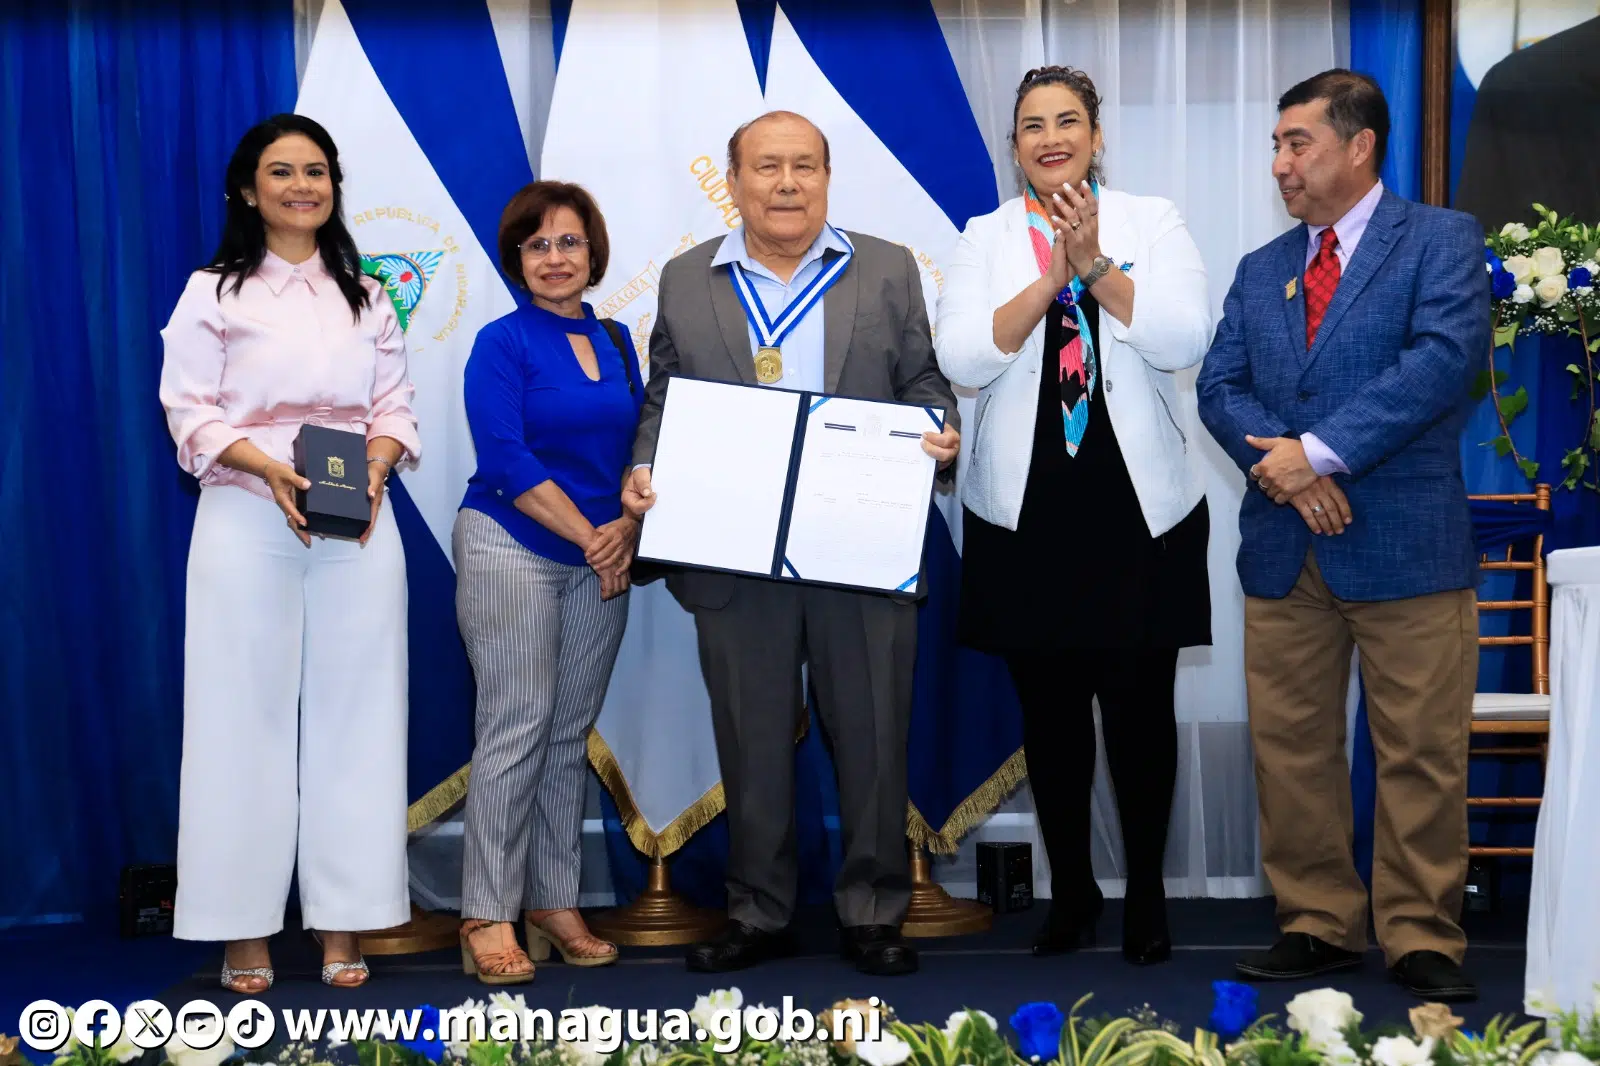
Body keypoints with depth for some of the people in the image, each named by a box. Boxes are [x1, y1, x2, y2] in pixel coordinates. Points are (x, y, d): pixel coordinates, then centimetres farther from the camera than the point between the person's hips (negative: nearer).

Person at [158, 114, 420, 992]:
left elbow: (395, 404, 11)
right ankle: (244, 928, 5)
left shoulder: (366, 297, 16)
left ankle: (343, 921, 9)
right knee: (248, 711, -2)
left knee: (353, 711, 2)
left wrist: (374, 467, -9)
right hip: (248, 522, -3)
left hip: (359, 526, 3)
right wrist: (269, 469, -19)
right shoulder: (214, 292, 5)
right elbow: (189, 411, -3)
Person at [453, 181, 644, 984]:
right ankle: (488, 917, 0)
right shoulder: (502, 344, -4)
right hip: (512, 551, -5)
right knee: (515, 731, -7)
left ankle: (555, 905, 15)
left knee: (571, 736, 7)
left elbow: (641, 448, 13)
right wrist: (591, 537, -13)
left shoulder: (615, 341, 12)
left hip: (602, 559, 5)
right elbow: (507, 460, -12)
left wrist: (627, 531, -5)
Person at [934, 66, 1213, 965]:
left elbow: (1186, 341, -9)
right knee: (1050, 709, 8)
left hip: (1141, 509, -1)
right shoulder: (986, 239, 7)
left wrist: (1095, 263, -16)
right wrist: (1050, 276, -16)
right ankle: (1071, 892, 25)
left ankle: (1147, 897, 19)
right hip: (1026, 512, 1)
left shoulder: (1152, 222, 5)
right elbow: (962, 358, -7)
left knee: (1140, 705, 3)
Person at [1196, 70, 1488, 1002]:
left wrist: (1321, 451, -17)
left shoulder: (1442, 240, 2)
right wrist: (1278, 461, -12)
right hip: (1284, 550, 5)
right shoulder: (1260, 271, 17)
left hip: (1407, 541, -4)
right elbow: (1219, 388, 8)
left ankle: (1420, 936, 12)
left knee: (1421, 753, 0)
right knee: (1291, 750, 7)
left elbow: (1445, 356, -13)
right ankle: (1318, 924, 18)